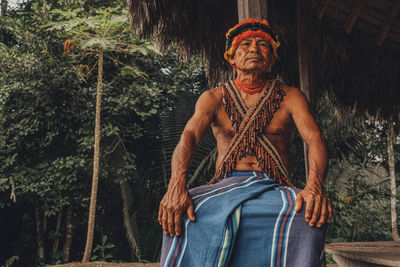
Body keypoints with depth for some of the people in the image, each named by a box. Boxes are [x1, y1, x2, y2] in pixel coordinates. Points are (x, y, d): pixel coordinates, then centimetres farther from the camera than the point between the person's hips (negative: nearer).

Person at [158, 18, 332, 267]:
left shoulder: (290, 97, 11)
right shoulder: (214, 98, 12)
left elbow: (315, 138, -6)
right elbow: (189, 137, -7)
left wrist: (315, 186, -30)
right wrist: (177, 185, -29)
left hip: (274, 188, 0)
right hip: (226, 186, 1)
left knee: (307, 214, -35)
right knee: (179, 213, -31)